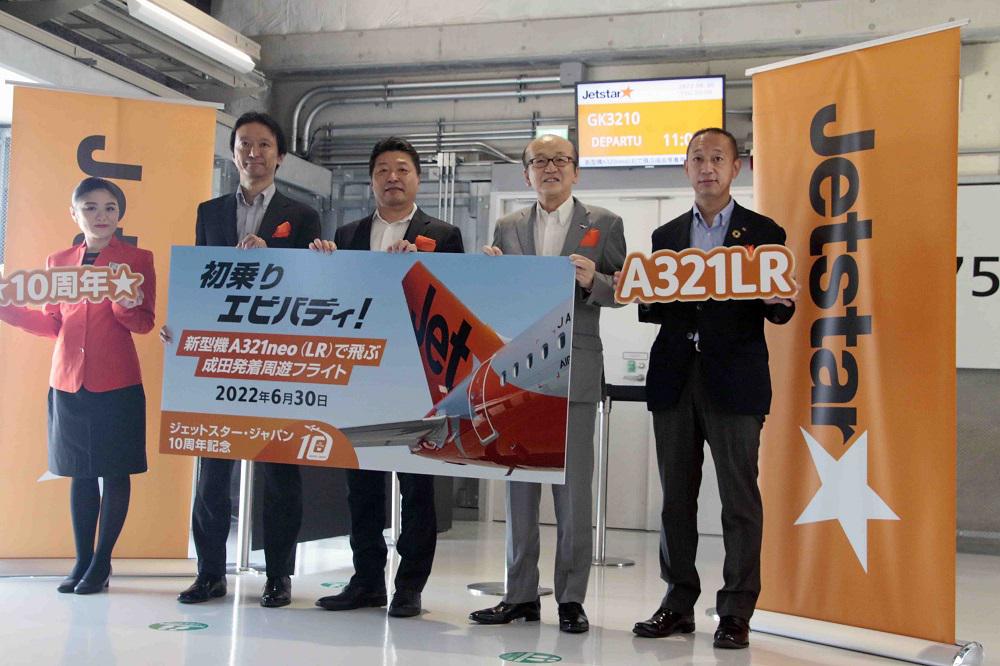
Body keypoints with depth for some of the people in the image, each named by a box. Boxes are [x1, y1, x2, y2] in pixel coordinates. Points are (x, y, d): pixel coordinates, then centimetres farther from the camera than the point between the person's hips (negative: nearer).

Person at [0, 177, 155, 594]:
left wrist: (125, 305, -24)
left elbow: (144, 323, -4)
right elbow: (51, 324, 13)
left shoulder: (137, 260, 0)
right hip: (68, 382, 4)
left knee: (114, 473, 2)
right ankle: (82, 560, 18)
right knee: (80, 473, 10)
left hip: (117, 384, -3)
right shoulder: (58, 262, 12)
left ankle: (101, 562, 12)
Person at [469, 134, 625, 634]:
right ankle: (520, 594, 16)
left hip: (574, 371, -3)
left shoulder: (604, 224, 6)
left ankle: (571, 598, 10)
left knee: (573, 488, 0)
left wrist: (593, 281, -15)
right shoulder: (508, 227, 14)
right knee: (519, 483, 7)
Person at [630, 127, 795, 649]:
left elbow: (779, 312, 2)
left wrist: (777, 301, -20)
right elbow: (657, 309, 14)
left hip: (734, 380, -3)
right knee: (676, 497, 8)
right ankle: (679, 602, 19)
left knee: (739, 498, 0)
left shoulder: (763, 233, 6)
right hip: (674, 377, 4)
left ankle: (736, 612, 9)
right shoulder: (665, 235, 16)